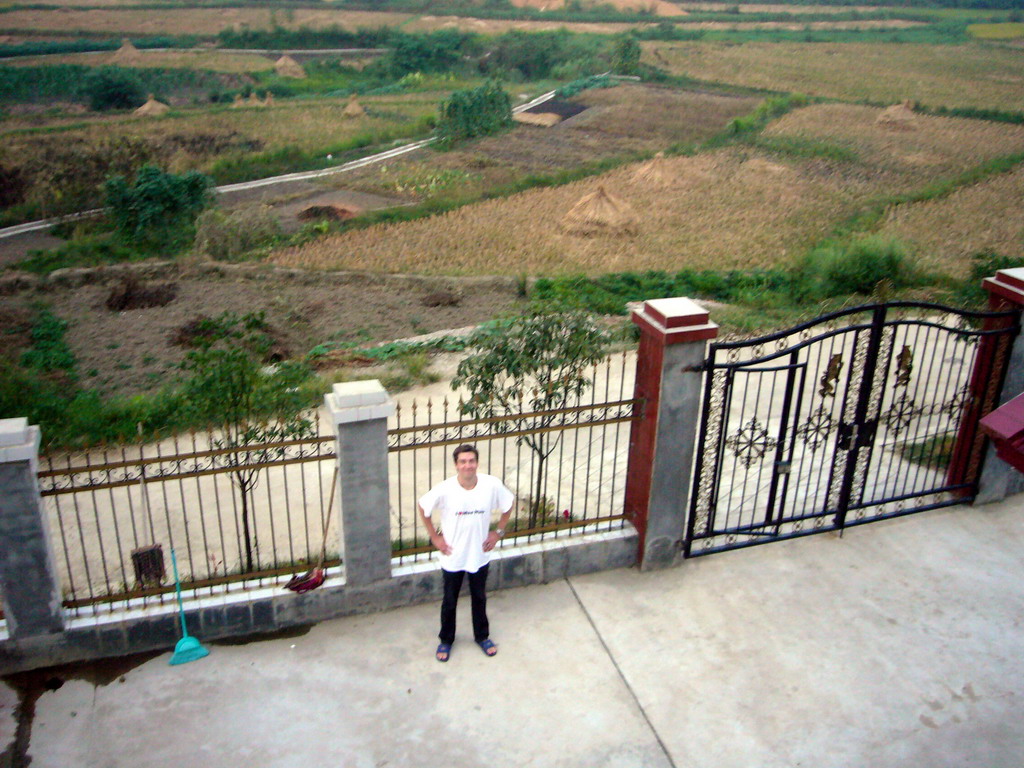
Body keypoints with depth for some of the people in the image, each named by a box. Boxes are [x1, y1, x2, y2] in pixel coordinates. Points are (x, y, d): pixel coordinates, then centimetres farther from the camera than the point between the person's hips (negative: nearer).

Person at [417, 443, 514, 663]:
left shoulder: (492, 485, -19)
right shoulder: (445, 489, -23)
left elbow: (508, 505, 1)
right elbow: (423, 507, -5)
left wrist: (498, 532, -1)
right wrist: (434, 537, -4)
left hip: (480, 555, 1)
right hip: (452, 557, -1)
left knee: (479, 598, 22)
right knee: (449, 602, 17)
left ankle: (482, 636, 45)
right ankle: (446, 640, 40)